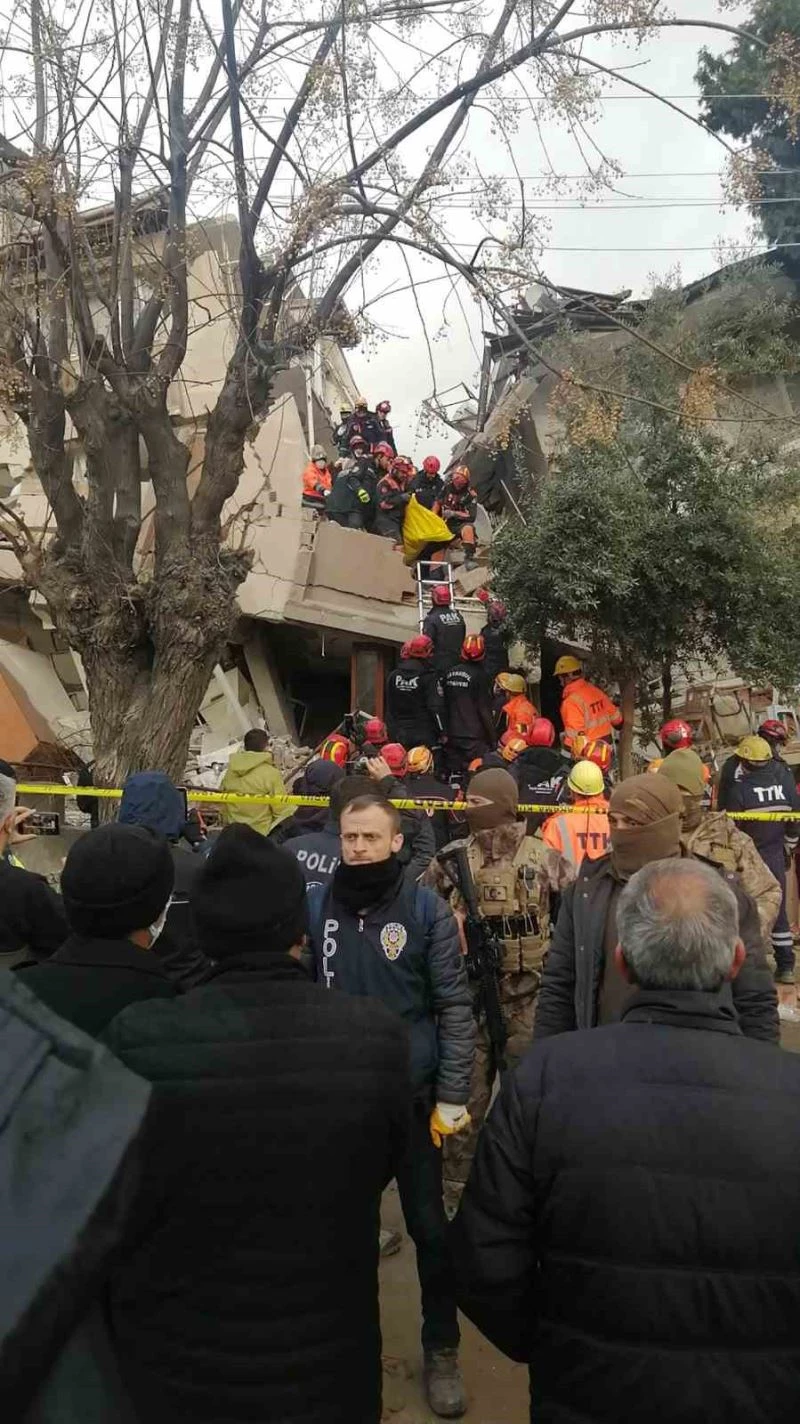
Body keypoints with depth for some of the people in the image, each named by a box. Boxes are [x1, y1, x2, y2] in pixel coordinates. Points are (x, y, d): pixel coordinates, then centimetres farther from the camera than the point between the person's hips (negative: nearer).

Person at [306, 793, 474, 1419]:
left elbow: (455, 1007, -7)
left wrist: (452, 1097, -10)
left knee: (430, 1226, 10)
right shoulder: (316, 907, -4)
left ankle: (442, 1349, 30)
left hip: (411, 1093, -2)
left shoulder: (427, 909, -9)